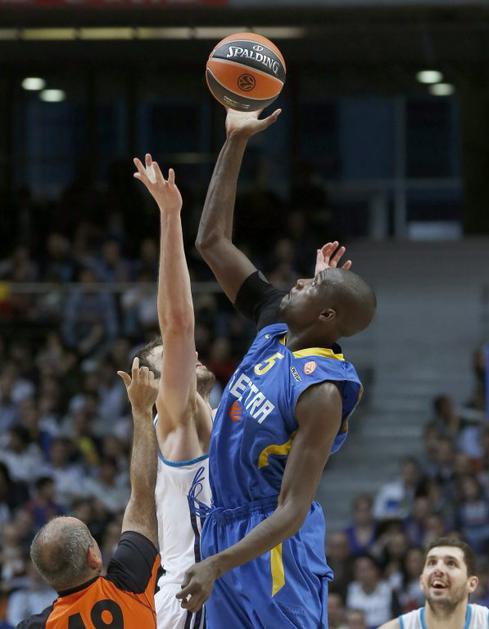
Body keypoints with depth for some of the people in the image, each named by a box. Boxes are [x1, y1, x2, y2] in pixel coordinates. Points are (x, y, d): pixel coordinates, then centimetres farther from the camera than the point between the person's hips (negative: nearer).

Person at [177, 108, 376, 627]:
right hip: (223, 526, 9)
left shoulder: (322, 391, -20)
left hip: (272, 545, -9)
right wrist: (235, 144, 3)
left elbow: (292, 511, -23)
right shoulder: (276, 327, 3)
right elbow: (212, 242, 9)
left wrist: (217, 565, -32)